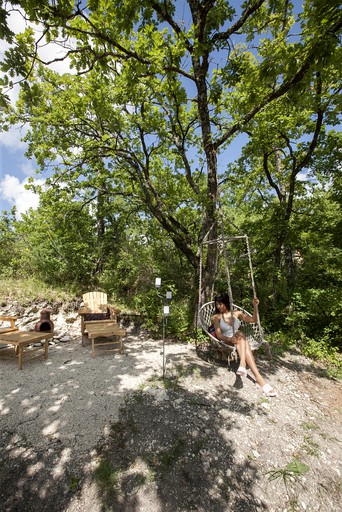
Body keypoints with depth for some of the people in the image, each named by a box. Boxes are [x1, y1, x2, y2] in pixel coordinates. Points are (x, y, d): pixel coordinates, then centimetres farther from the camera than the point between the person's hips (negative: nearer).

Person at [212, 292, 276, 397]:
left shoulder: (236, 314, 15)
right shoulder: (216, 317, 6)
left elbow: (254, 320, 10)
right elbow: (218, 334, -6)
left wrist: (255, 306, -5)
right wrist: (229, 339, -26)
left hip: (239, 343, 3)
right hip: (226, 343, -3)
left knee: (241, 338, -33)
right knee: (240, 334, -34)